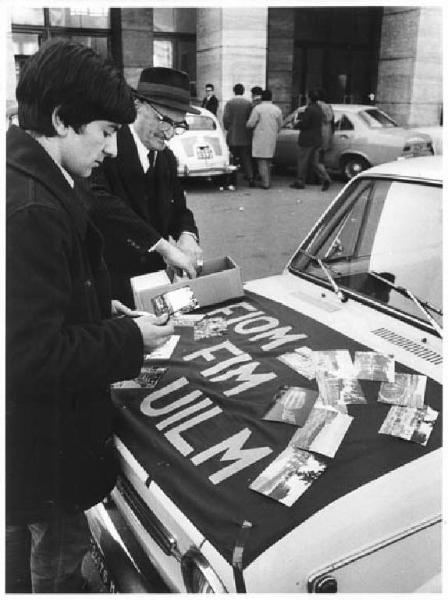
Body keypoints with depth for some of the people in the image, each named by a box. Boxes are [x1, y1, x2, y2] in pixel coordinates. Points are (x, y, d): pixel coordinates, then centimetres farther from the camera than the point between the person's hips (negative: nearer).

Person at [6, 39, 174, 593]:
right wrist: (128, 340, -19)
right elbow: (35, 356, -30)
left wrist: (104, 315, 3)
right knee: (60, 553, 15)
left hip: (25, 419, 9)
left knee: (22, 536, 29)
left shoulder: (29, 181, 2)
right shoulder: (31, 210, -30)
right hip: (43, 439, -9)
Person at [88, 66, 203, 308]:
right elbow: (97, 199, -29)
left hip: (156, 279, 6)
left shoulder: (166, 158, 11)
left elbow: (179, 210, 17)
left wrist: (187, 235, -8)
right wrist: (162, 245, -31)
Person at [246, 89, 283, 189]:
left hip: (260, 138, -5)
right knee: (268, 160, 17)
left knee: (261, 160, -2)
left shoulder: (257, 108, -9)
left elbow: (250, 124, -11)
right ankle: (267, 180, 22)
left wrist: (247, 124, 12)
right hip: (272, 139, 5)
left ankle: (265, 183, -6)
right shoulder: (277, 109, 5)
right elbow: (280, 125, 12)